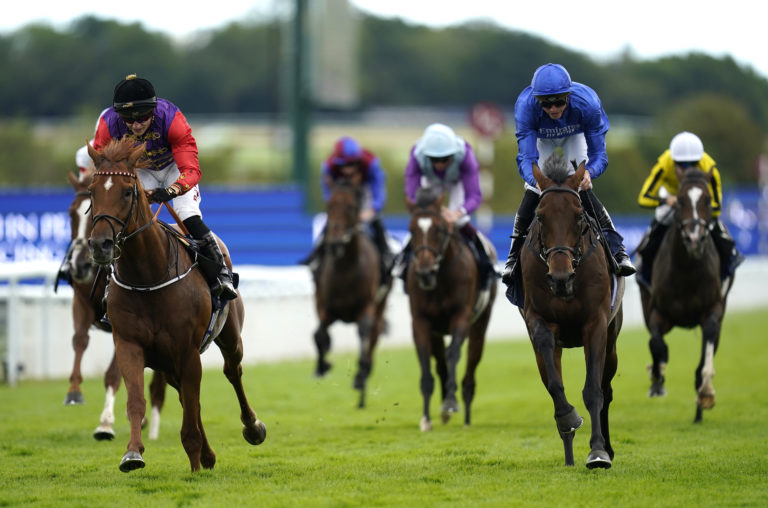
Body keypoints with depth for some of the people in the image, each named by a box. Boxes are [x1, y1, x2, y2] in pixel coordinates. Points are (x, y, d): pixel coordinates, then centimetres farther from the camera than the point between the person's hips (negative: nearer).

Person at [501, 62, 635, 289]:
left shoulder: (586, 103, -41)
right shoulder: (525, 106, -41)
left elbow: (599, 154, -35)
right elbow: (526, 157, -41)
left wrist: (588, 173, -58)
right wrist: (536, 179, -64)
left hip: (575, 136, 0)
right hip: (542, 139, 0)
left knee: (584, 192, -16)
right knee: (531, 194, -13)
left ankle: (617, 250, -6)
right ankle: (515, 257, 4)